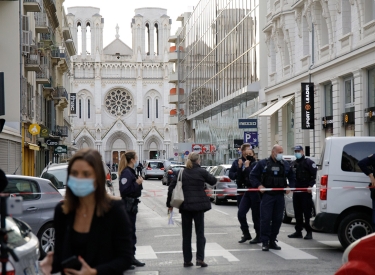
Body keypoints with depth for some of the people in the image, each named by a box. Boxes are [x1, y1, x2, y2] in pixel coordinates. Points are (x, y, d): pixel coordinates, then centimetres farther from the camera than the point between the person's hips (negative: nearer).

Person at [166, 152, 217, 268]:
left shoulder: (182, 173, 4)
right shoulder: (201, 172, -5)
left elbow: (171, 188, 3)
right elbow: (213, 181, 9)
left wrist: (169, 203, 10)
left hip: (185, 206, 3)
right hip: (199, 205, -3)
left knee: (186, 234, 9)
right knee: (200, 232, 5)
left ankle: (187, 260, 11)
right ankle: (200, 258, -5)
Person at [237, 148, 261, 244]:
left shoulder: (256, 165, -9)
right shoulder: (244, 165, 12)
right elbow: (240, 179, 9)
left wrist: (247, 167, -14)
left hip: (255, 192, -7)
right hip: (247, 192, 7)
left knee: (256, 215, -1)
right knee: (241, 213, 1)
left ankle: (259, 236, 10)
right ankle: (246, 234, 14)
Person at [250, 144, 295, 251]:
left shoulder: (285, 165, 13)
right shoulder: (263, 163, 3)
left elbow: (292, 177, 22)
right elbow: (253, 175, 5)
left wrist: (290, 187, 6)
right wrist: (258, 185, -9)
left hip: (280, 195, 4)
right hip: (267, 195, -4)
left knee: (278, 219, 6)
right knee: (265, 218, -7)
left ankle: (272, 241, 16)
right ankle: (265, 242, -2)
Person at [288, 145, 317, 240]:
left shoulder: (308, 162, -3)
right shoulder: (293, 164, 19)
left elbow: (314, 175, -10)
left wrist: (310, 186, -18)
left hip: (306, 191, -7)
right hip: (296, 191, 7)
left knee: (307, 212, -6)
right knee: (297, 213, 10)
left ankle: (309, 232, -2)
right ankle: (298, 231, 16)